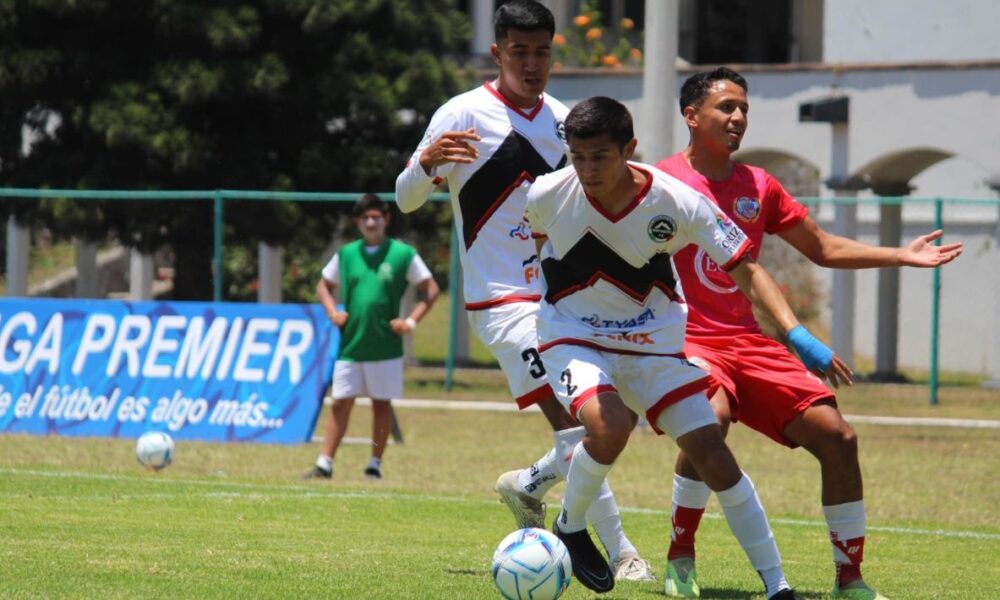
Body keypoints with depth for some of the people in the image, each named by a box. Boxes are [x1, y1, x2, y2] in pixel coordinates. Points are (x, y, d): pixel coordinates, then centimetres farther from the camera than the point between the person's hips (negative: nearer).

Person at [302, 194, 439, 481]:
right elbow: (324, 286, 19)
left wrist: (411, 321, -7)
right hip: (350, 346, 2)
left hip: (385, 347, -2)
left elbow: (430, 290, 4)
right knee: (340, 403, 1)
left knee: (382, 403, 5)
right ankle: (324, 464, 3)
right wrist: (332, 312, 1)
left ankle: (375, 465, 14)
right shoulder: (346, 254, 6)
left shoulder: (403, 254, -2)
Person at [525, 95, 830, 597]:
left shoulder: (675, 202, -21)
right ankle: (568, 529, -1)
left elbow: (746, 271, -15)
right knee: (609, 427, -30)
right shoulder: (547, 195, -18)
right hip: (572, 337, -1)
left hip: (652, 343, 1)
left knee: (711, 452, -7)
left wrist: (798, 335, -26)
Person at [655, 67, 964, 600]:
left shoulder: (758, 187, 14)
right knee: (711, 417, -36)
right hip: (687, 340, -6)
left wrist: (901, 256, 15)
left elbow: (823, 248, 22)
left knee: (836, 435, -6)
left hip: (749, 342, 6)